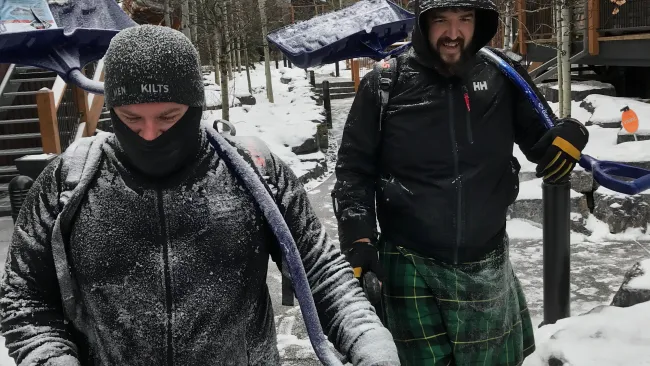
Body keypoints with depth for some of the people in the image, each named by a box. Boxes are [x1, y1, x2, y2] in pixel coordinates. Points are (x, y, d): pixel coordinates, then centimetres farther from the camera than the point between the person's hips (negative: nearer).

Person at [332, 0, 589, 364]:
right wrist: (359, 238, -10)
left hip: (486, 267, 3)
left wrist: (569, 134, -12)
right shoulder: (385, 84, -7)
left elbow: (540, 136, 11)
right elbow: (354, 169, -2)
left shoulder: (504, 76, -1)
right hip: (411, 268, -2)